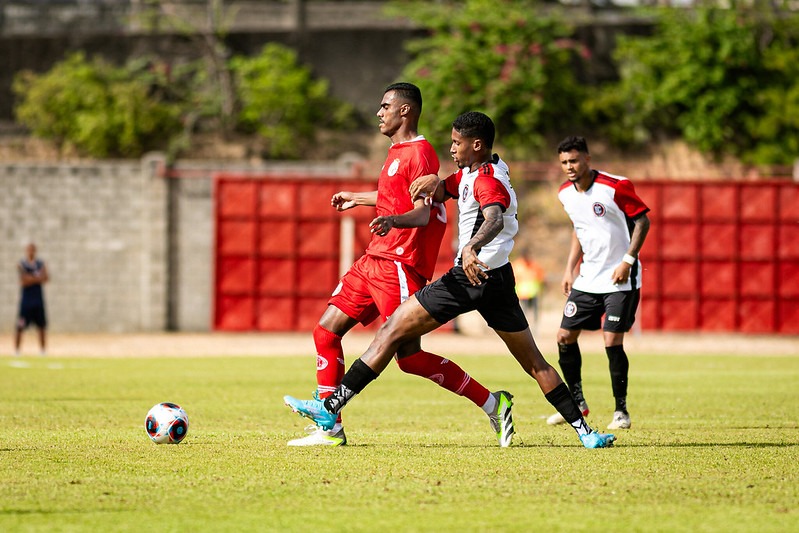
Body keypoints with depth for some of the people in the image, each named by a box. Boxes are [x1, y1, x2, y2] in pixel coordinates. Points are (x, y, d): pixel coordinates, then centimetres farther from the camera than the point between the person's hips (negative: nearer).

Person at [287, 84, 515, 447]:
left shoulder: (419, 153, -11)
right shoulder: (397, 151, 19)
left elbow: (422, 213, -22)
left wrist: (393, 220, -42)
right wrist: (358, 198, 50)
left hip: (399, 265, -10)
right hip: (374, 260, 10)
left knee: (409, 356, -11)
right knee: (325, 332, 3)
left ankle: (492, 404, -2)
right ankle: (330, 428, 5)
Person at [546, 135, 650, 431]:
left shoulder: (615, 187, -16)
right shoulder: (565, 193, 4)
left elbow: (642, 220, -10)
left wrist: (628, 261, -18)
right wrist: (569, 268, 15)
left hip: (619, 278, -6)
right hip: (587, 278, 6)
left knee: (612, 341, -13)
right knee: (565, 337, 2)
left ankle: (621, 410, 1)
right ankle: (577, 401, 19)